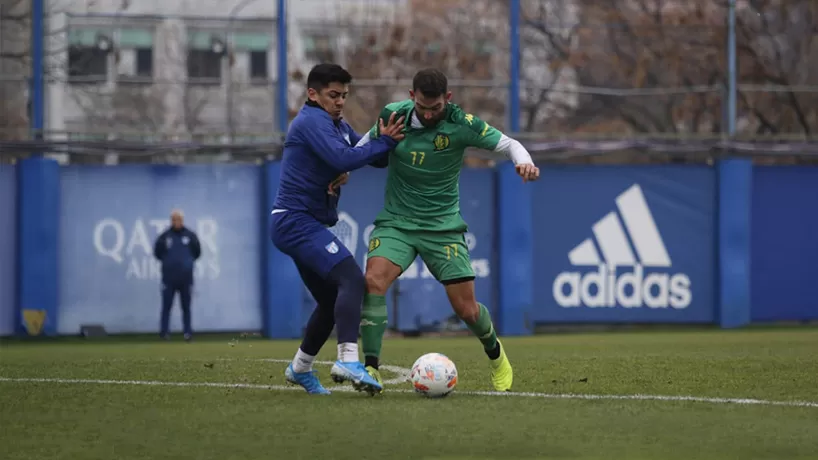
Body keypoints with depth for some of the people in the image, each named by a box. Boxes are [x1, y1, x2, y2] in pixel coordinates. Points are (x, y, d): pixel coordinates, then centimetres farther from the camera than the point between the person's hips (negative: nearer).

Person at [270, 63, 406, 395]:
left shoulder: (338, 126, 18)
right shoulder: (313, 121, -13)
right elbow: (343, 159, -27)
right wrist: (385, 142, -20)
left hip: (303, 226, 11)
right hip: (297, 221, -11)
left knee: (332, 301, 19)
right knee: (351, 279, -26)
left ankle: (300, 368, 34)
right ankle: (348, 361, -39)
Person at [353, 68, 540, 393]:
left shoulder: (460, 124, -14)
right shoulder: (394, 113, -6)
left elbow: (507, 144, -11)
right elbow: (369, 141, 13)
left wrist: (524, 162, -31)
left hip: (443, 226, -1)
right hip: (396, 221, 1)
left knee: (466, 309, 0)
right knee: (373, 281, -26)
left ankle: (495, 354, 33)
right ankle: (371, 369, -21)